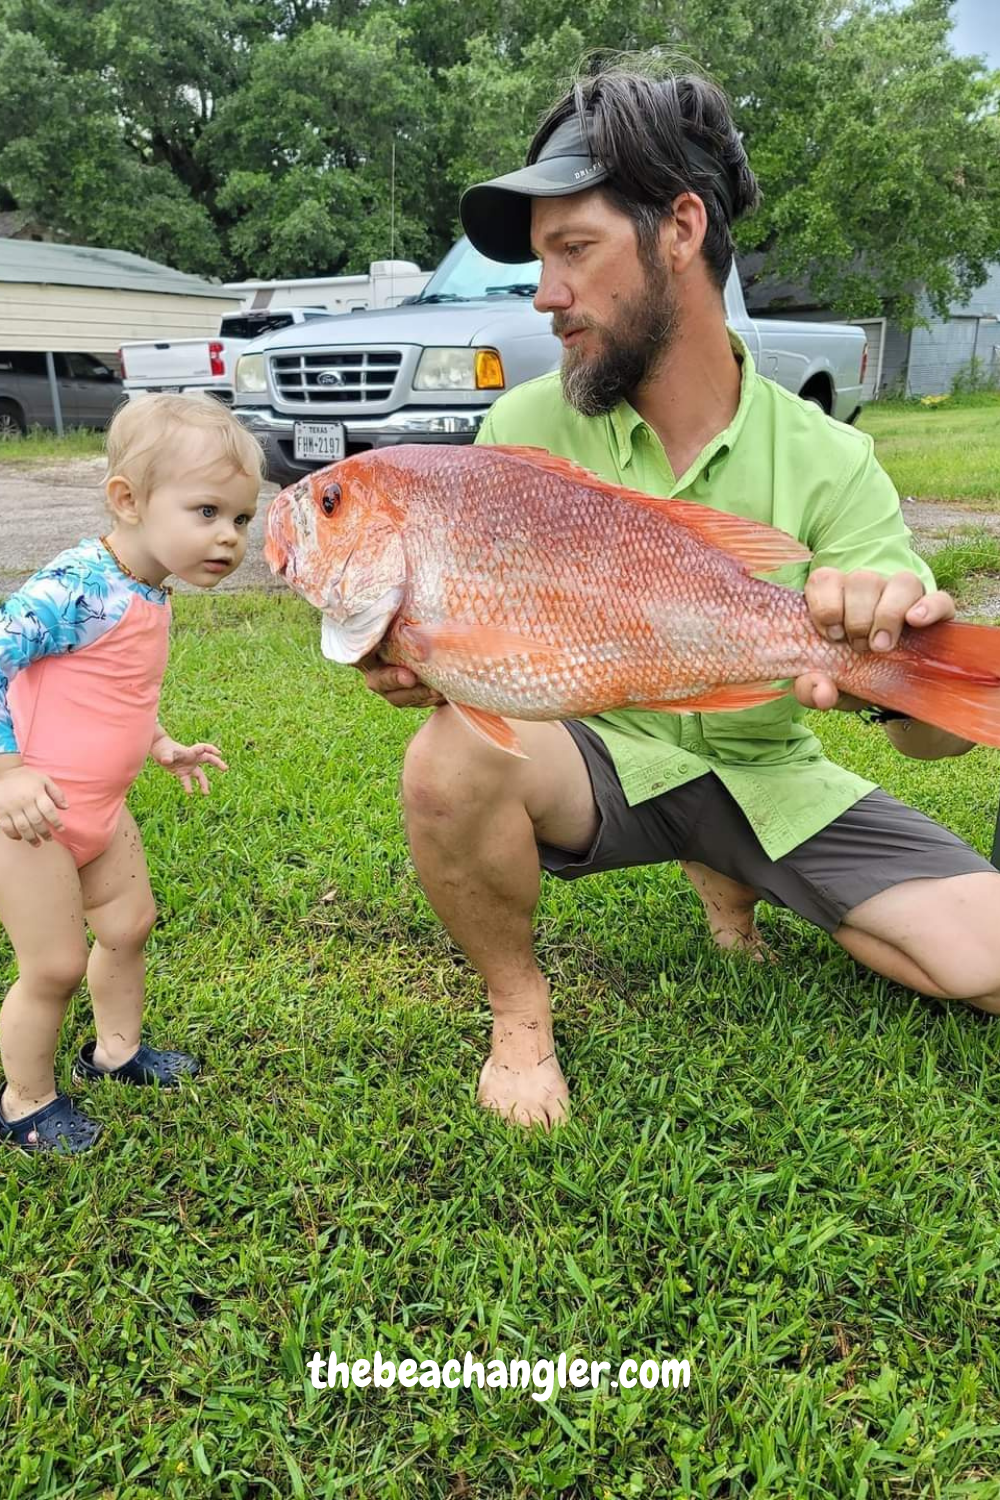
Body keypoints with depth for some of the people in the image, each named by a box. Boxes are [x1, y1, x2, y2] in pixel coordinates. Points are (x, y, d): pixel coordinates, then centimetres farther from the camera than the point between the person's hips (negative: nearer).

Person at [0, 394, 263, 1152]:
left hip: (100, 808, 9)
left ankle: (116, 1048, 45)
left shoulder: (149, 595, 3)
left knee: (129, 925, 21)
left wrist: (164, 747, 11)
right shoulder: (76, 589, -26)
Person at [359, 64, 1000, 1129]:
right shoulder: (526, 430, -10)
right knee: (451, 763, -34)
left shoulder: (827, 461, -11)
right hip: (600, 756, -1)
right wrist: (415, 657, -34)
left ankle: (732, 880, 18)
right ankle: (519, 1009, -3)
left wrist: (907, 656, -40)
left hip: (767, 774, 2)